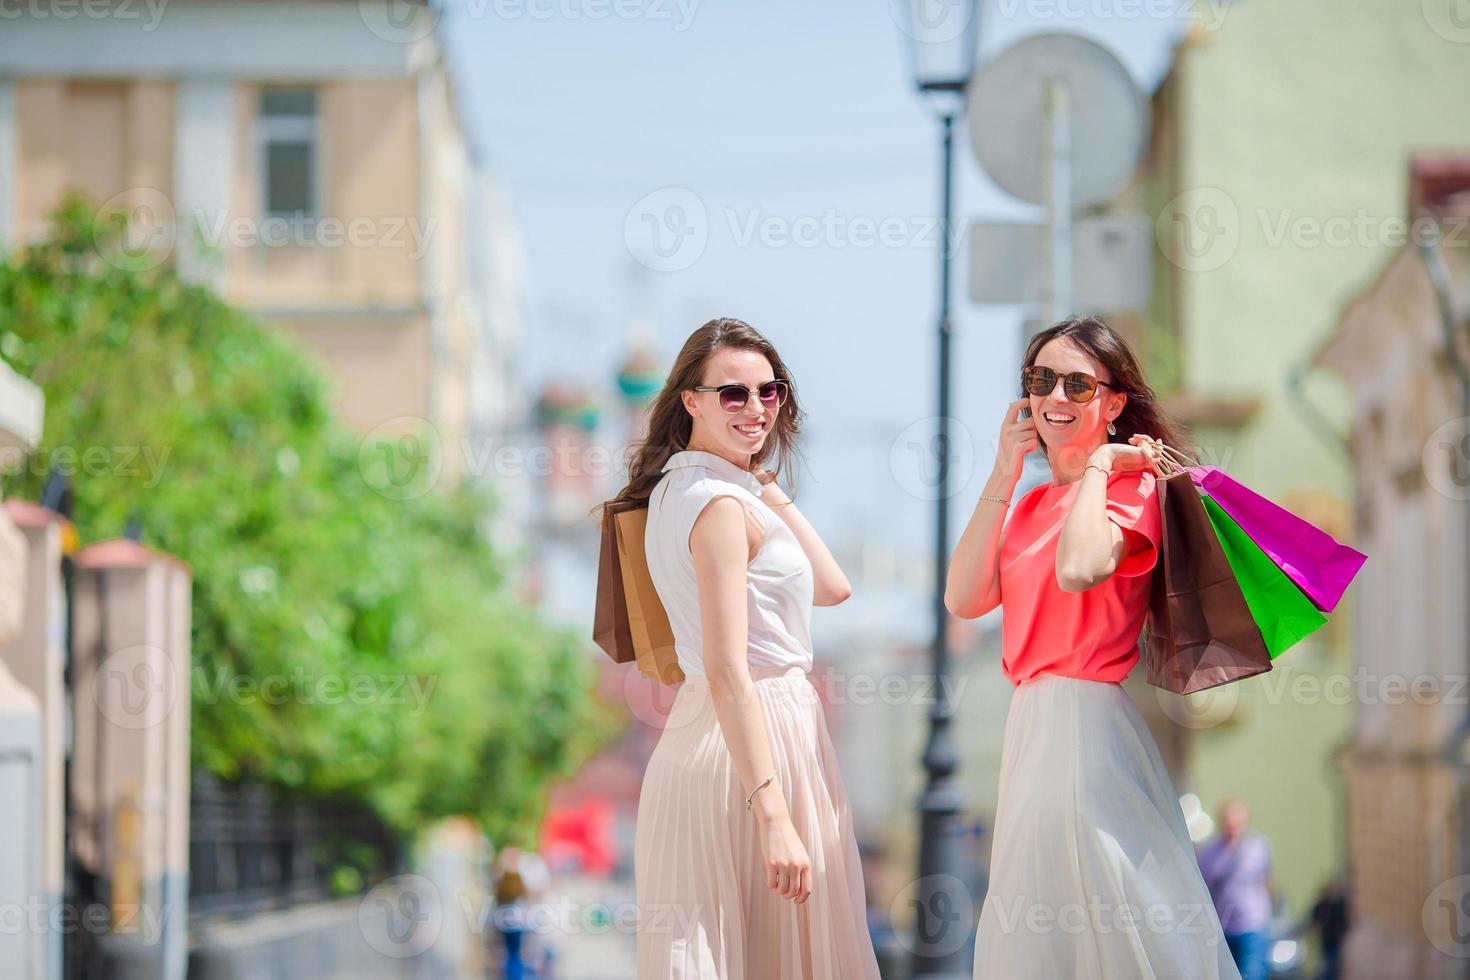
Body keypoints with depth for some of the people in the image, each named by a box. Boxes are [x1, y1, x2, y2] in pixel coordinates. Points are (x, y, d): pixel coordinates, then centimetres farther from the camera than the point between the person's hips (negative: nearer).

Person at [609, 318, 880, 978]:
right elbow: (728, 673, -23)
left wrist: (768, 488, 12)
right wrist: (774, 816, -28)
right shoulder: (722, 503, -16)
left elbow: (831, 587, 16)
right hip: (762, 731, -10)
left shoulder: (677, 487, 13)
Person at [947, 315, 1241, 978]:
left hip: (1086, 722, -8)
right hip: (1031, 720, 8)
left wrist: (1097, 463, -15)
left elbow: (1079, 569, -29)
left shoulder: (1130, 486, -7)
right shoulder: (1031, 503, 17)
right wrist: (1003, 475, 2)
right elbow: (964, 599, 2)